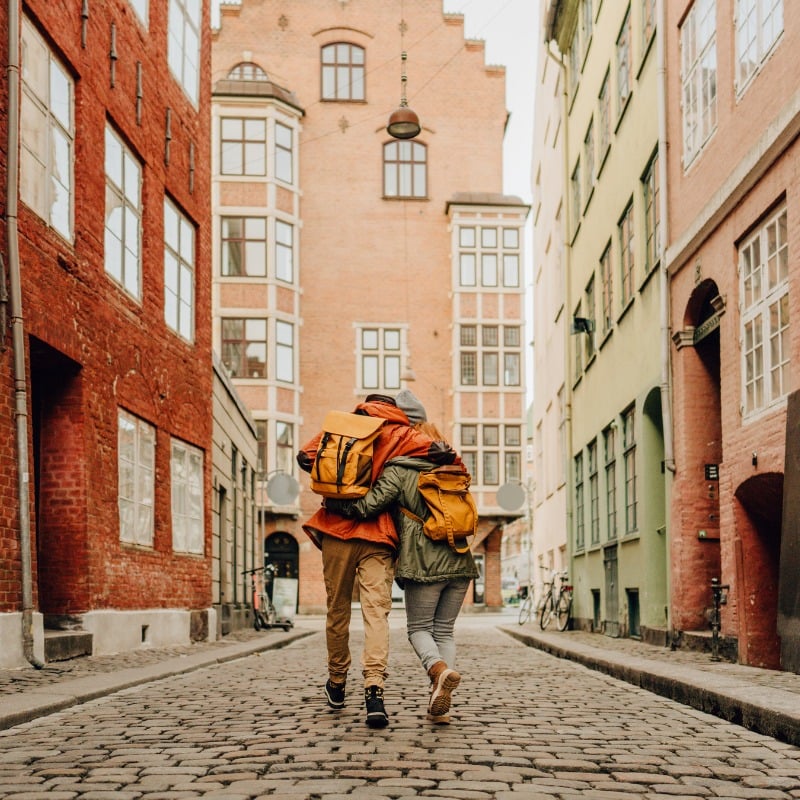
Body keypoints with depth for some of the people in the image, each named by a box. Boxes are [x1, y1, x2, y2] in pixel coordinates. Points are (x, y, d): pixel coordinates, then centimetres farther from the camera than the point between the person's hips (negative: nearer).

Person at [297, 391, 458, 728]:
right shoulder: (399, 434, 4)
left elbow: (306, 456, 7)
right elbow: (443, 453, -9)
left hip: (336, 529, 2)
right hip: (377, 536, -2)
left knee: (337, 609, 14)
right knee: (376, 612, -7)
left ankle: (337, 684, 27)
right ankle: (374, 687, -24)